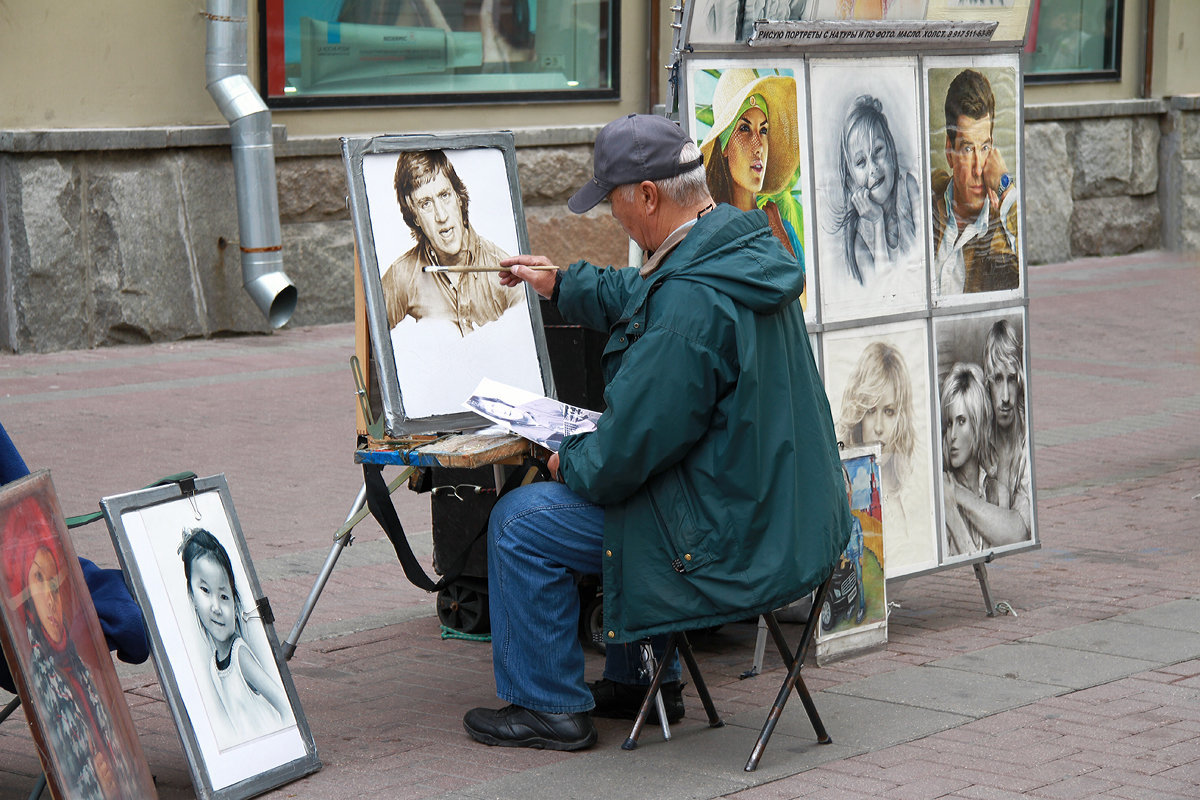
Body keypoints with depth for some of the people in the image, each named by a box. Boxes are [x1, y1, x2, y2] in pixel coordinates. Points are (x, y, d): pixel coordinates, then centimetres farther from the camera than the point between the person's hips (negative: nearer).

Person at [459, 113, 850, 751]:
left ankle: (548, 707, 13)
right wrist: (562, 286, 33)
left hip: (731, 541, -10)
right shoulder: (744, 251, 3)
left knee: (519, 521, 1)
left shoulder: (690, 304, -29)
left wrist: (571, 463, -4)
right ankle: (638, 680, 39)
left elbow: (633, 444, -24)